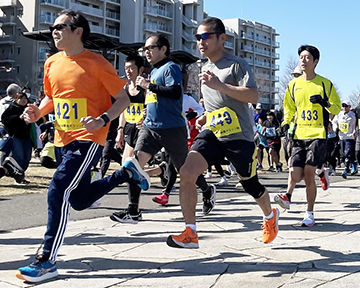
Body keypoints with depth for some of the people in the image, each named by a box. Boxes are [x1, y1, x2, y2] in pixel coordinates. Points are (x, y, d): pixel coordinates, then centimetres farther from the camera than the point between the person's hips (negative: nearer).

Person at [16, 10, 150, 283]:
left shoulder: (96, 63, -11)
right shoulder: (52, 63, 8)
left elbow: (123, 99, -6)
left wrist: (103, 120, -23)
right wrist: (38, 112, 0)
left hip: (88, 139, -8)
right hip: (62, 140, 8)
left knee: (59, 190, -21)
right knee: (79, 200, 17)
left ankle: (48, 261, -13)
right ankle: (126, 172, 38)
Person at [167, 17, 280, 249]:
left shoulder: (236, 64, -9)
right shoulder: (206, 68, 16)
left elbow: (253, 96, -23)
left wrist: (218, 85, -29)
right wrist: (206, 117, 14)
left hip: (239, 136, -5)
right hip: (212, 134, 6)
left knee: (251, 186, 9)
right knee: (187, 173, -18)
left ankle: (270, 215, 43)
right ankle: (190, 234, -14)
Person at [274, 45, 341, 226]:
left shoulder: (325, 84, 1)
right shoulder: (293, 85, 9)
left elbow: (337, 109, 5)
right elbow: (289, 108, 23)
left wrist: (325, 103, -14)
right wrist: (286, 123, 5)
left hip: (318, 135, -3)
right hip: (299, 135, 3)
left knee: (308, 174, -8)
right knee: (295, 175, -12)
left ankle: (310, 213, 7)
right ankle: (288, 196, 22)